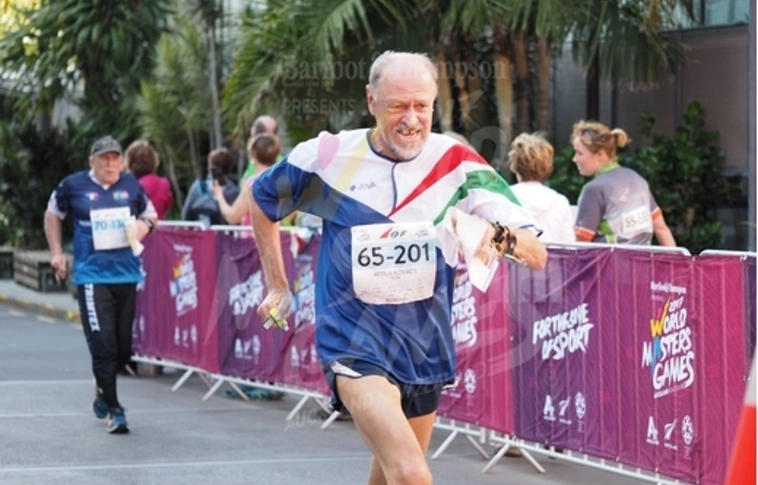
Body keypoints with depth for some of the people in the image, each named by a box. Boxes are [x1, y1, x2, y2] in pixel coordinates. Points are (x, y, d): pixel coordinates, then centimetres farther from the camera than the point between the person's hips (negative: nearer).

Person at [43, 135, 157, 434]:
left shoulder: (132, 185, 6)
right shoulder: (73, 185, 0)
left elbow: (150, 215, 20)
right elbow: (52, 215, 16)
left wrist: (143, 225, -3)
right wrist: (57, 252, 7)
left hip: (127, 274, 3)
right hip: (92, 276, -3)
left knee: (124, 347, 10)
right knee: (103, 344, -12)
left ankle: (103, 392, 35)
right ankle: (113, 410, -7)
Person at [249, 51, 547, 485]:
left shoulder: (459, 165, -7)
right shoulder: (328, 157, -9)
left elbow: (537, 254, -13)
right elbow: (262, 198, 12)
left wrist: (497, 233, -35)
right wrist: (277, 285, 11)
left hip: (425, 347, 4)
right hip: (355, 345, -4)